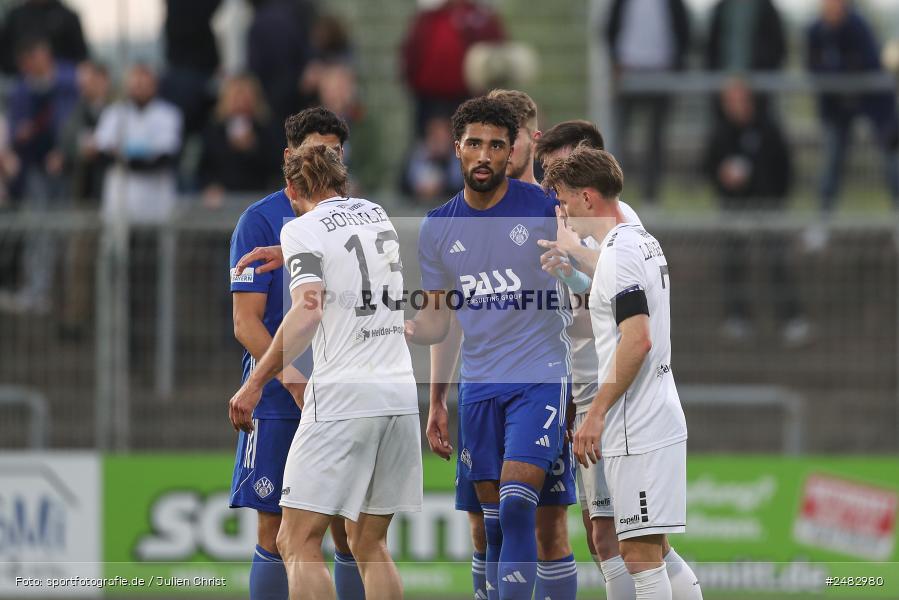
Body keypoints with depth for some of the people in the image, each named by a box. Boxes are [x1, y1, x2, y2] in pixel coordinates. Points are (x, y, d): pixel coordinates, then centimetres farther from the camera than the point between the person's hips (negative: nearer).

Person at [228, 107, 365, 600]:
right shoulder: (262, 220, -3)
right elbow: (246, 323, -9)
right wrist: (293, 380, -23)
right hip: (278, 404, -4)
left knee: (349, 532, 4)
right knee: (276, 529, -2)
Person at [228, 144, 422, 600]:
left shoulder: (302, 229, -4)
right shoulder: (375, 214, 15)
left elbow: (308, 310, -18)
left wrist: (255, 383, -16)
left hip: (342, 395, -7)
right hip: (401, 394, 7)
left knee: (298, 543, -6)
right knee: (370, 545, 12)